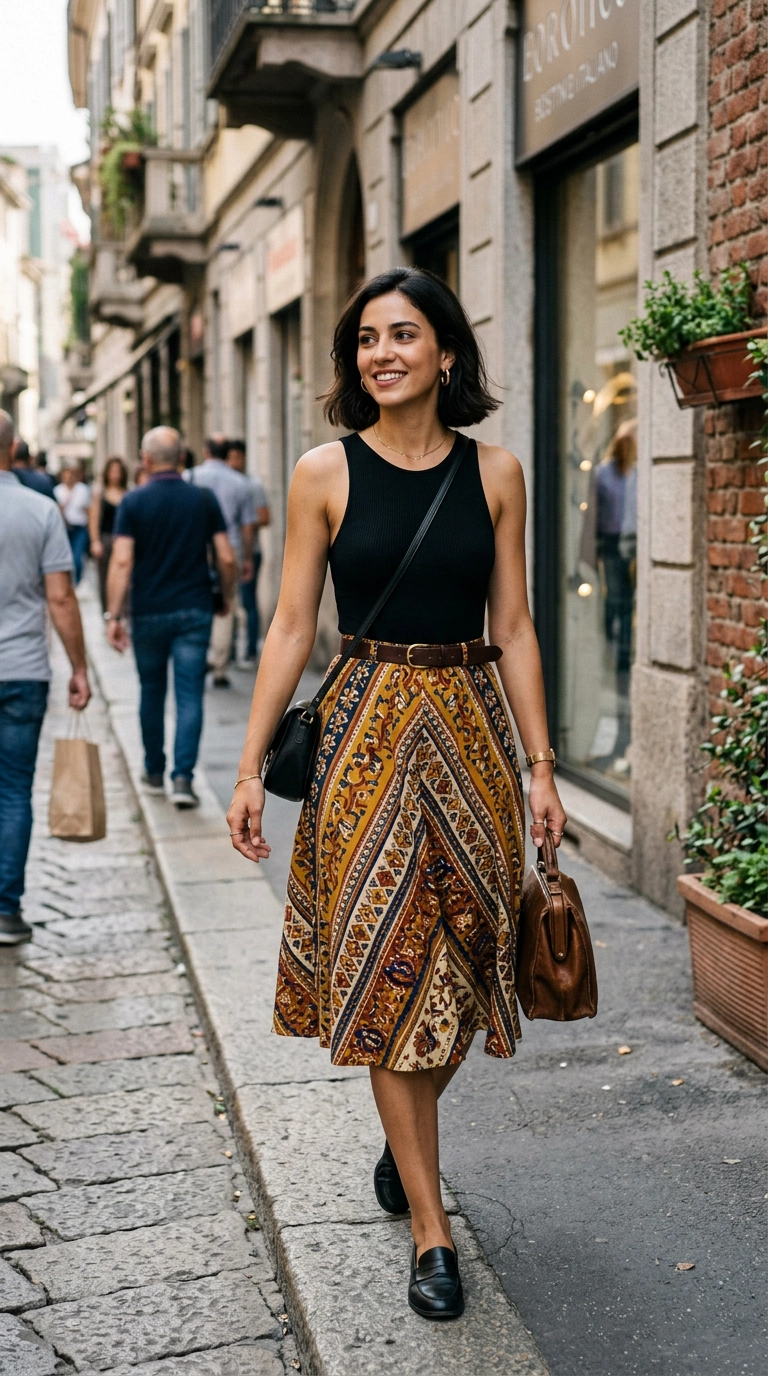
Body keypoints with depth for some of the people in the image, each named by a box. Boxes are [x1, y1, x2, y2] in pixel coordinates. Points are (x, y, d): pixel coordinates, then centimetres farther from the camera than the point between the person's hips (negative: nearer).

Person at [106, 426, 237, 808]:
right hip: (194, 610, 0)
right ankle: (183, 777, -11)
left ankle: (155, 773, 26)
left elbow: (121, 562, -13)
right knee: (190, 695, 0)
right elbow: (226, 558, -2)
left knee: (152, 692, 15)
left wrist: (113, 616, -12)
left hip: (149, 612, 0)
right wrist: (227, 597, 14)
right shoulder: (203, 499, 0)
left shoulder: (134, 502, -5)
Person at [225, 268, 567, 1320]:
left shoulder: (495, 473, 3)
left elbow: (513, 627, 5)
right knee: (388, 965, 1)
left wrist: (541, 766, 2)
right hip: (368, 728, -2)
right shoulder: (325, 473, -2)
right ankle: (432, 1231, 13)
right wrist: (251, 768, -5)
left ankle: (405, 1145, 39)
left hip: (473, 728, 2)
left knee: (464, 961, 9)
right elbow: (292, 628, -1)